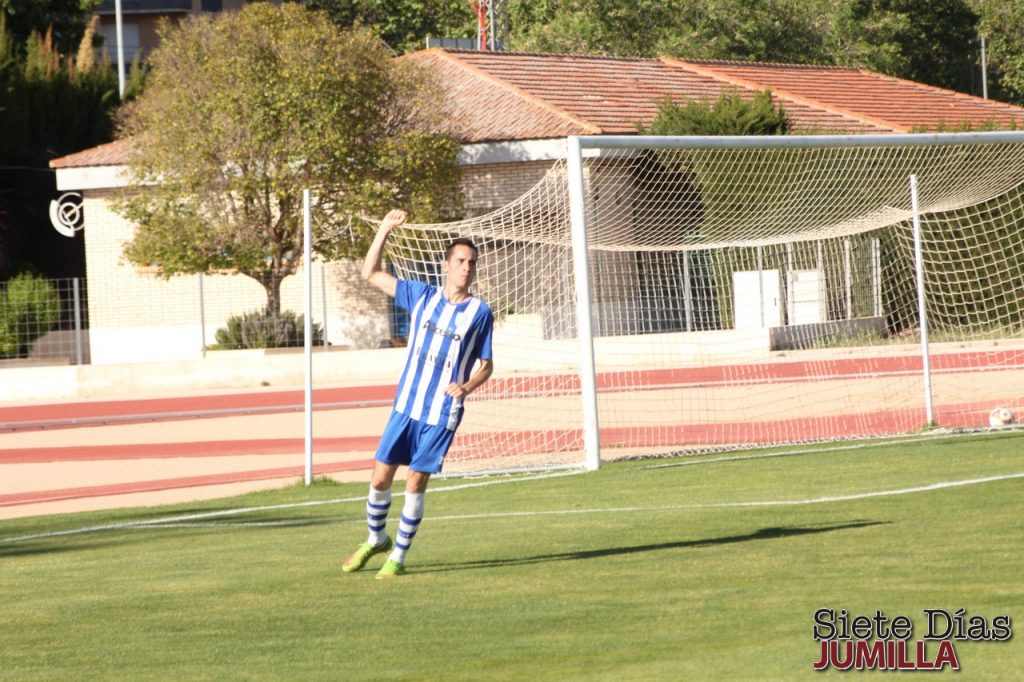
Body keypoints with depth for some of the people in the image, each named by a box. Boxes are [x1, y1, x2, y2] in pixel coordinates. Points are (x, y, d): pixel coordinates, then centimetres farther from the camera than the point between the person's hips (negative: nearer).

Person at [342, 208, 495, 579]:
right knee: (380, 477, 2)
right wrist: (384, 230, -2)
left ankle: (398, 556, 10)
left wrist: (467, 386, -16)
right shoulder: (423, 296, 5)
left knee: (415, 482, -4)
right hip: (405, 406, 3)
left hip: (442, 415, -3)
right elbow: (371, 274, 8)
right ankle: (375, 539, 26)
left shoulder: (480, 313, -2)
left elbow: (486, 365, 5)